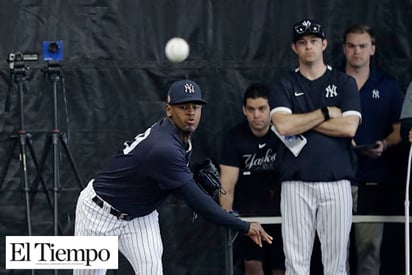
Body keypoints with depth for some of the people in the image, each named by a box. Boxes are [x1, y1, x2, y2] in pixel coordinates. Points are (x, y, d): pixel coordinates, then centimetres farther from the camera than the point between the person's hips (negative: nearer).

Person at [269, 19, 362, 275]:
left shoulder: (344, 83, 9)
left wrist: (302, 123, -5)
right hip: (297, 184, 0)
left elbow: (349, 127, -6)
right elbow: (283, 126, -8)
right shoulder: (284, 86, 9)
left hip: (337, 183, 0)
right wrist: (326, 113, -4)